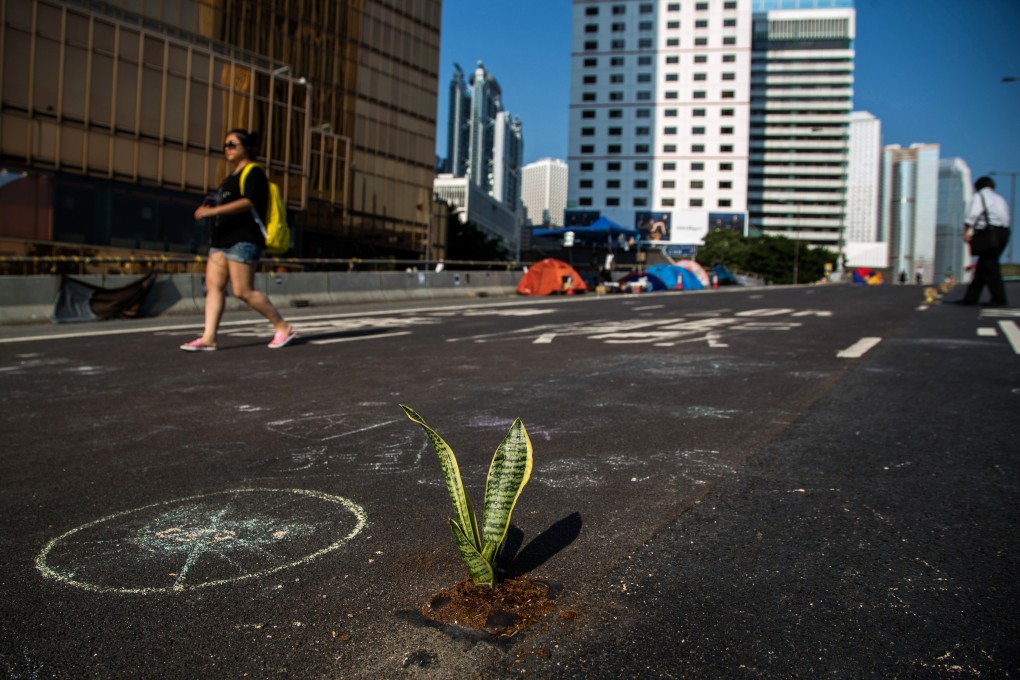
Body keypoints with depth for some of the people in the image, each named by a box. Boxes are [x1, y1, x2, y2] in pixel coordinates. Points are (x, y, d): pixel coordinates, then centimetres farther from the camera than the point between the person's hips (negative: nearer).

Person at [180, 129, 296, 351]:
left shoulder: (253, 173, -5)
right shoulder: (232, 176, 24)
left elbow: (249, 202, -20)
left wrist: (212, 211, -23)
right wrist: (210, 209, 16)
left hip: (243, 240, -10)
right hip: (221, 241, 10)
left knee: (243, 291, -11)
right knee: (214, 286, -1)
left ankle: (283, 328, 0)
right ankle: (208, 338, -3)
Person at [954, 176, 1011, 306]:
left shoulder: (979, 196, 3)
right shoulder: (1000, 199, 24)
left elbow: (973, 214, -13)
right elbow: (1007, 218, 17)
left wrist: (966, 231, -14)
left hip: (989, 234, -8)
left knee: (989, 266, -6)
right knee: (982, 266, 10)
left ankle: (999, 299, -8)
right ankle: (970, 298, 12)